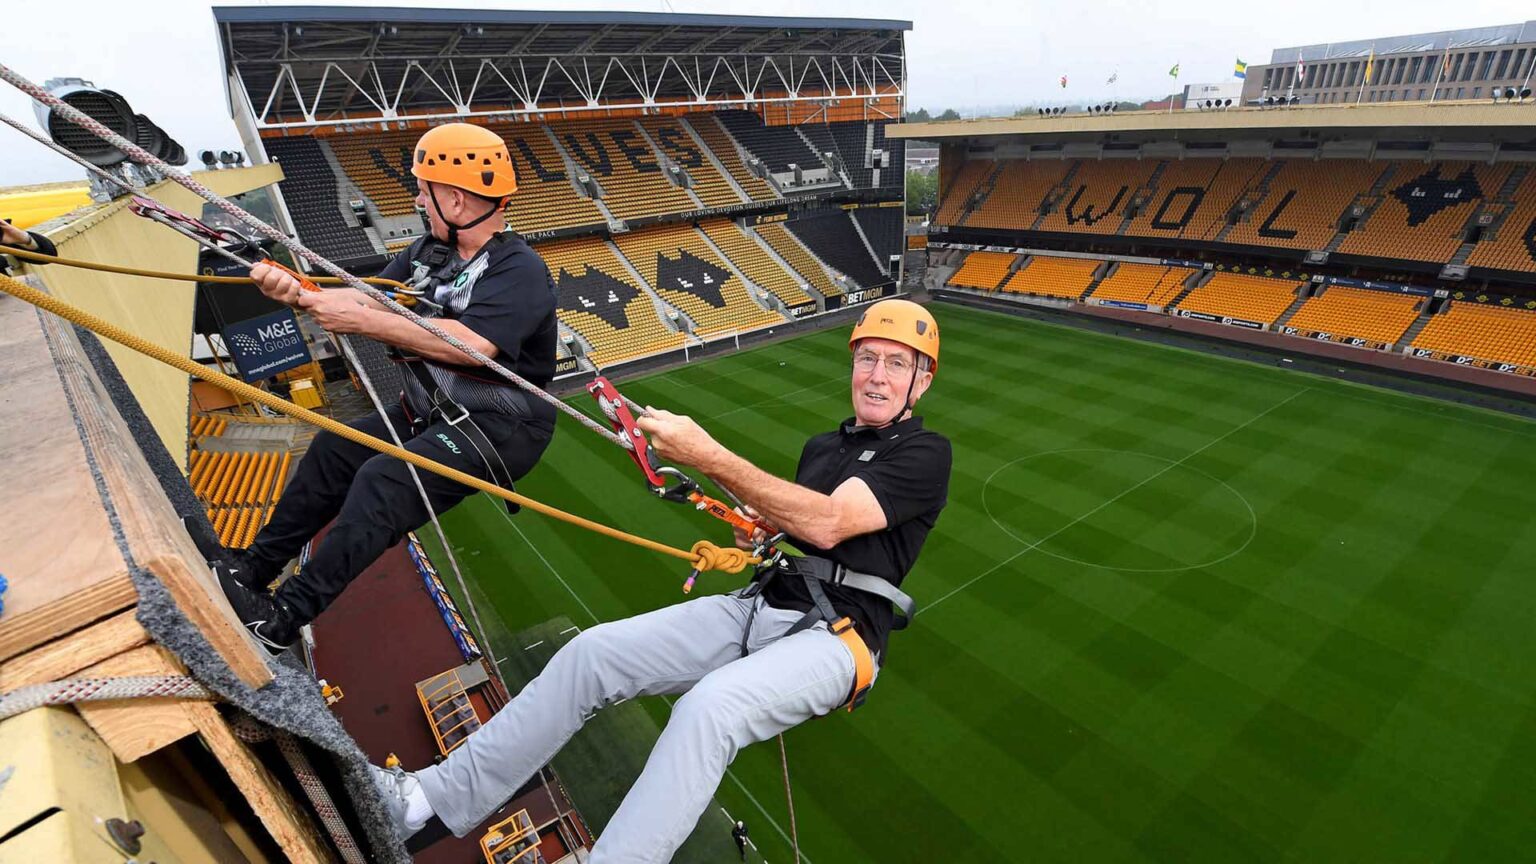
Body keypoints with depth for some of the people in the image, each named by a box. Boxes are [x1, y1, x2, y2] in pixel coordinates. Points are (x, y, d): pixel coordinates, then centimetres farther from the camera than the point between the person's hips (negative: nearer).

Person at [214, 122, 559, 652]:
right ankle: (251, 568, 21)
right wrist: (297, 293, -14)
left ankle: (284, 617, -14)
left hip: (500, 429, -9)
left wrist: (360, 321, -29)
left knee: (383, 480, -24)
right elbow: (368, 298, 5)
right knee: (334, 450, 6)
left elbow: (472, 344, -32)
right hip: (432, 413, 9)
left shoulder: (520, 270, -18)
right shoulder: (428, 252, 10)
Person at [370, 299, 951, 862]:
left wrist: (707, 456, -24)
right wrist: (755, 527, 2)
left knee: (707, 707, -36)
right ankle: (442, 795, 4)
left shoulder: (924, 453, -4)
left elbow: (826, 525, -20)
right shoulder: (822, 445, 20)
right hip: (759, 605, 7)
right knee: (592, 652, -7)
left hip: (835, 635, -6)